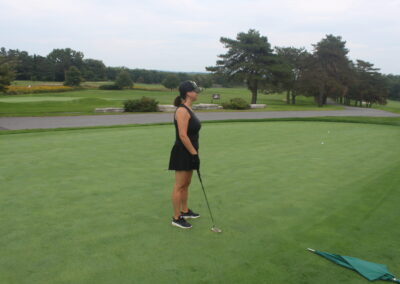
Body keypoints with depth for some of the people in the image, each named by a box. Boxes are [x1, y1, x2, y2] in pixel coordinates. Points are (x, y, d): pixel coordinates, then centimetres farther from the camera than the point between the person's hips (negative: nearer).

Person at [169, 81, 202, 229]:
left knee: (186, 184, 20)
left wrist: (194, 153, 21)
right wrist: (194, 153, -20)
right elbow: (182, 135, -23)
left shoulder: (188, 109, 12)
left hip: (189, 153, 10)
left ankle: (185, 211, 34)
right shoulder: (182, 110, -19)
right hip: (182, 153, -10)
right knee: (179, 186, 0)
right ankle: (176, 218, 10)